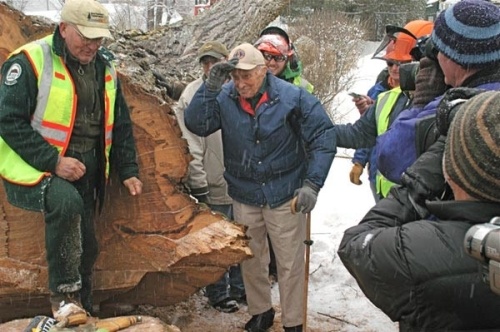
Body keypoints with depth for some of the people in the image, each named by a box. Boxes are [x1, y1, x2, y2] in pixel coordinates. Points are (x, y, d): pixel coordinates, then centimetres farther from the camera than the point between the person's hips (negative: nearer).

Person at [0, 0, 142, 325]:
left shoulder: (105, 67, 7)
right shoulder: (30, 62, -13)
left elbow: (120, 123, 15)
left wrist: (128, 170, 8)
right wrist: (53, 162, -23)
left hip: (84, 170, 6)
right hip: (36, 167, -6)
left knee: (87, 246, 7)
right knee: (65, 201, -36)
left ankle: (81, 310, 29)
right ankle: (64, 293, -19)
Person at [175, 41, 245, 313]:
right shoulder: (192, 95, -9)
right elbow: (191, 146, -11)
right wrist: (198, 184, -13)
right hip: (214, 187, -5)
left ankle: (239, 288, 35)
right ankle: (219, 295, 24)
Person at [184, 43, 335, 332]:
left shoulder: (293, 97, -14)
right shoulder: (225, 98, -7)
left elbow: (324, 138, -11)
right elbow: (196, 124, -17)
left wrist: (312, 184, -17)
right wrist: (211, 87, -26)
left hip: (285, 196, -3)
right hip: (244, 196, 3)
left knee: (290, 264, 7)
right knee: (250, 260, 18)